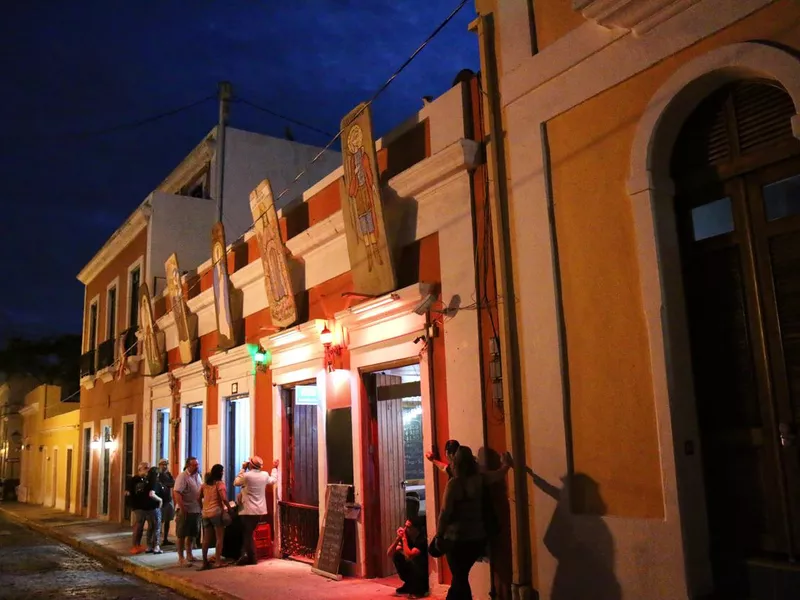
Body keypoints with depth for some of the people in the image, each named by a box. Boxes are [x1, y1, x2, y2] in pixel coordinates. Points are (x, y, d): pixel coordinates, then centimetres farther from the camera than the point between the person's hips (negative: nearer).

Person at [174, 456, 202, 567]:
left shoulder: (197, 476, 9)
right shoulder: (182, 477, -16)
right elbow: (176, 493, -23)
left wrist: (201, 505, 12)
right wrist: (183, 509, -26)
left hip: (196, 510, 8)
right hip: (185, 511, -8)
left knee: (192, 534, 17)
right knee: (182, 535, 2)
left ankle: (189, 555, 30)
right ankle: (181, 558, 8)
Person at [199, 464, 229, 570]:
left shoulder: (205, 483, 12)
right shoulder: (219, 483, -8)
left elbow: (199, 498, 10)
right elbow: (224, 498, -18)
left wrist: (202, 507, 18)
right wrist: (229, 508, -6)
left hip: (205, 513, 6)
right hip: (216, 512, -6)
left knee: (206, 539, 11)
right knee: (219, 538, 1)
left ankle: (205, 562, 13)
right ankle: (218, 562, -1)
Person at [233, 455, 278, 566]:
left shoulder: (246, 475, -15)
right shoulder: (265, 475, 0)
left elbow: (236, 482, 4)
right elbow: (273, 480, 22)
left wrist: (243, 469, 7)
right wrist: (274, 468, 35)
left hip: (249, 511, -6)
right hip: (260, 510, 6)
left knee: (247, 534, 2)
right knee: (250, 533, 19)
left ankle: (251, 558, 1)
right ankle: (250, 556, 22)